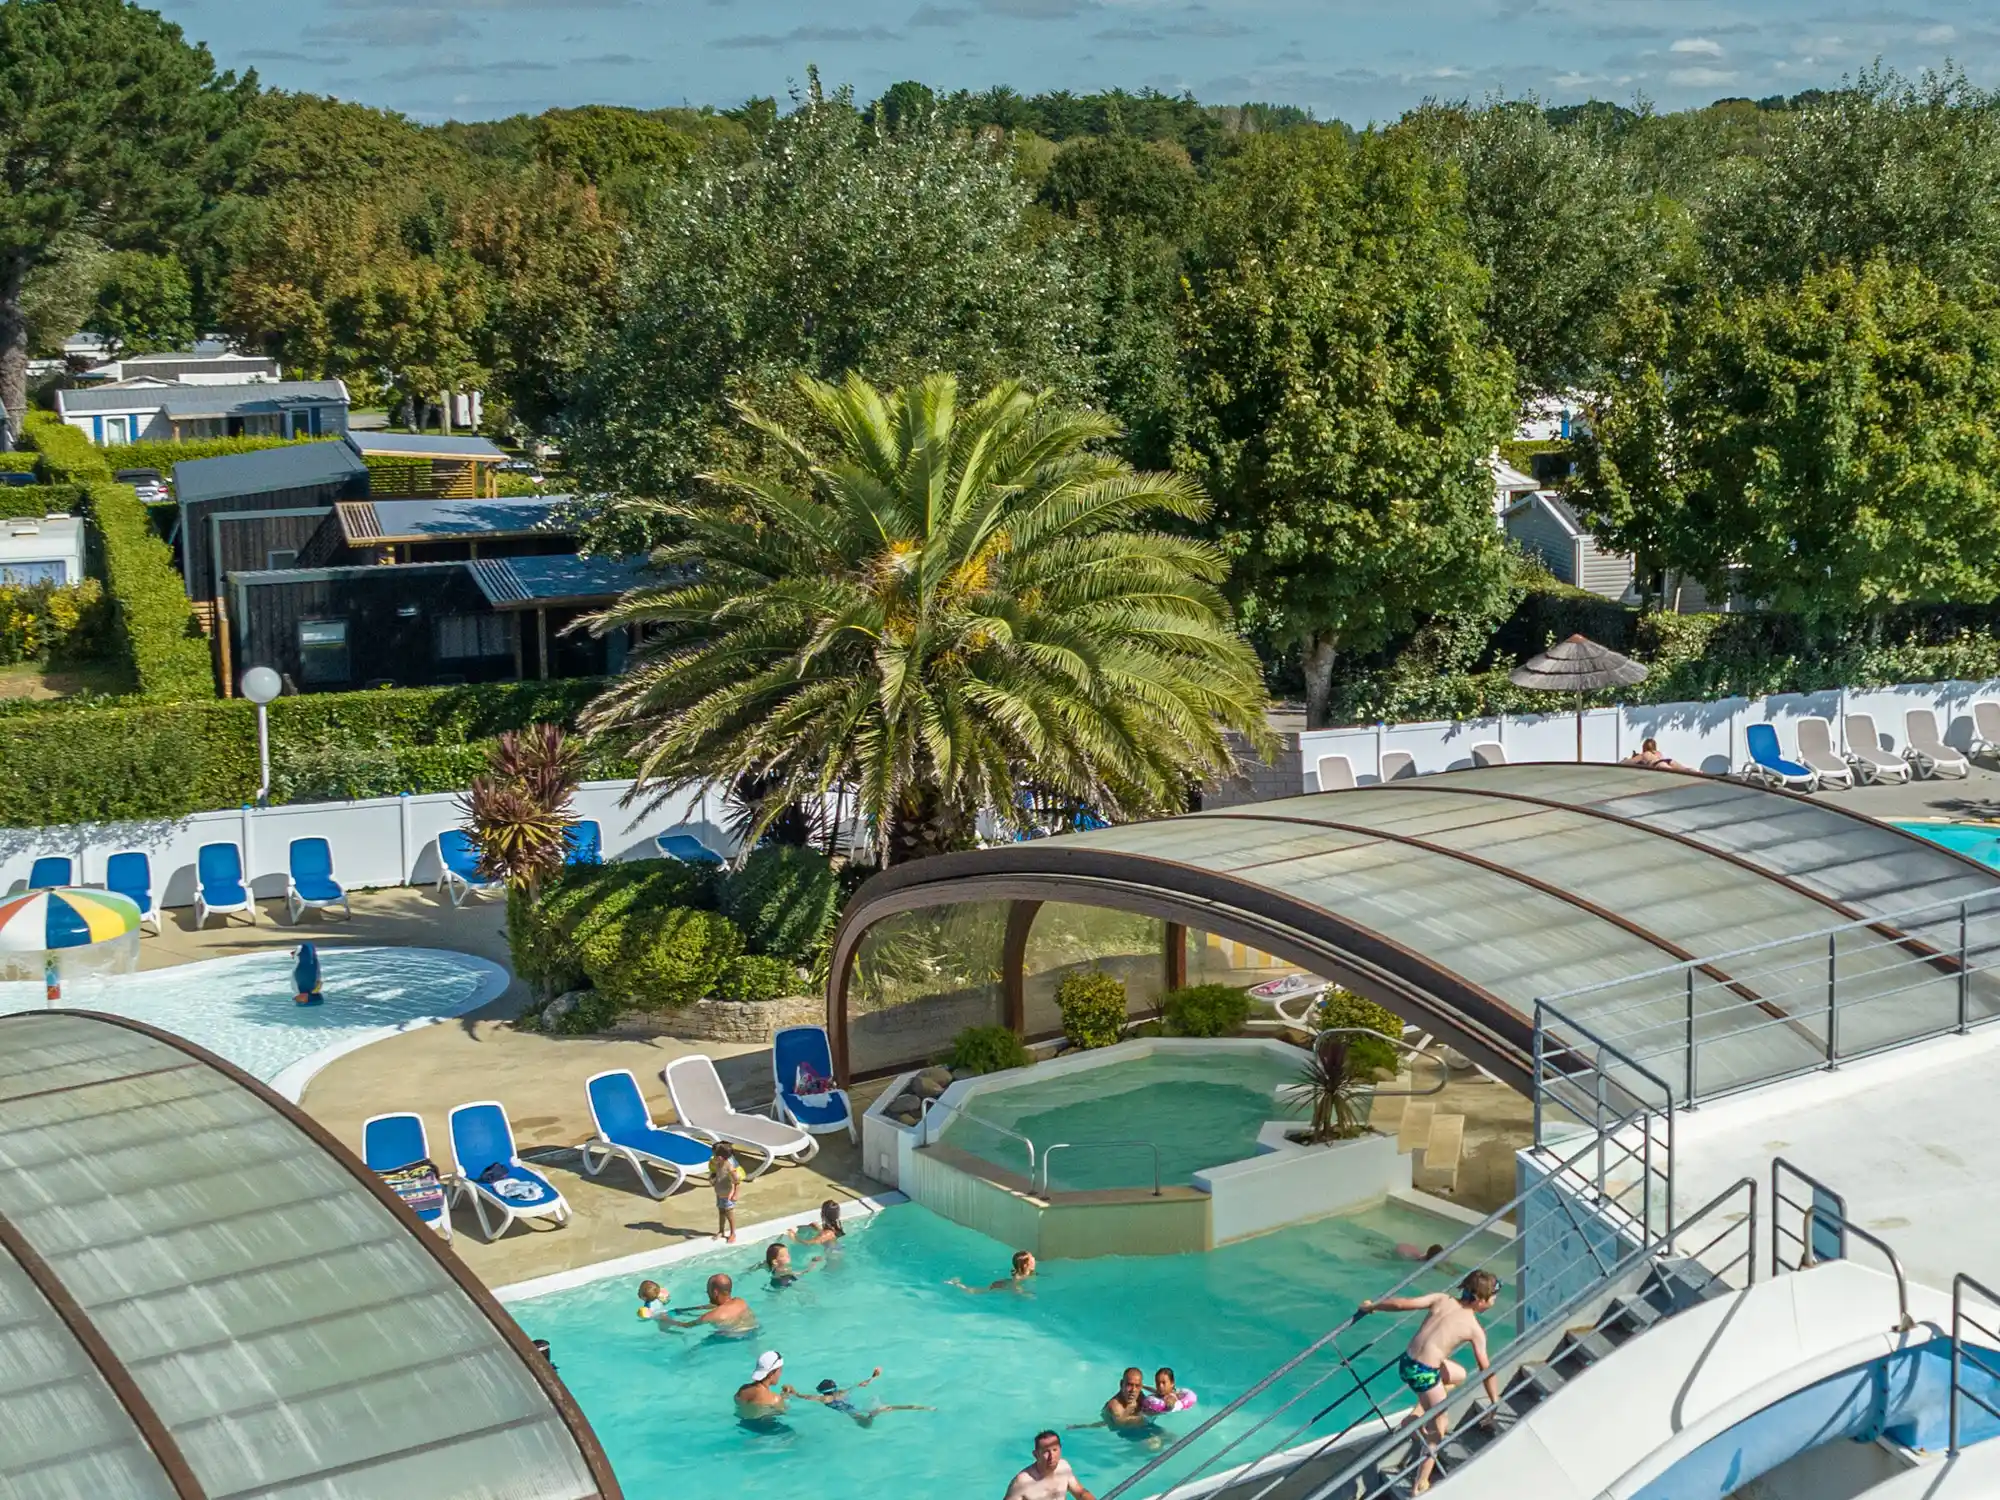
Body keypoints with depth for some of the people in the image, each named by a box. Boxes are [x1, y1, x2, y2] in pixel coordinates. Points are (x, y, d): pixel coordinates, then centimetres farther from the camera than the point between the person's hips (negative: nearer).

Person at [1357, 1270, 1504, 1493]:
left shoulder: (1442, 1299, 6)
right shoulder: (1475, 1330, -4)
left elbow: (1402, 1303, 2)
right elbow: (1486, 1371, 0)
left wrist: (1371, 1307, 16)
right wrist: (1495, 1404, 11)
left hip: (1406, 1362, 6)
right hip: (1424, 1373, -6)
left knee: (1459, 1375, 31)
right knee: (1438, 1431, 13)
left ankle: (1420, 1414, 23)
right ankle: (1420, 1485, 15)